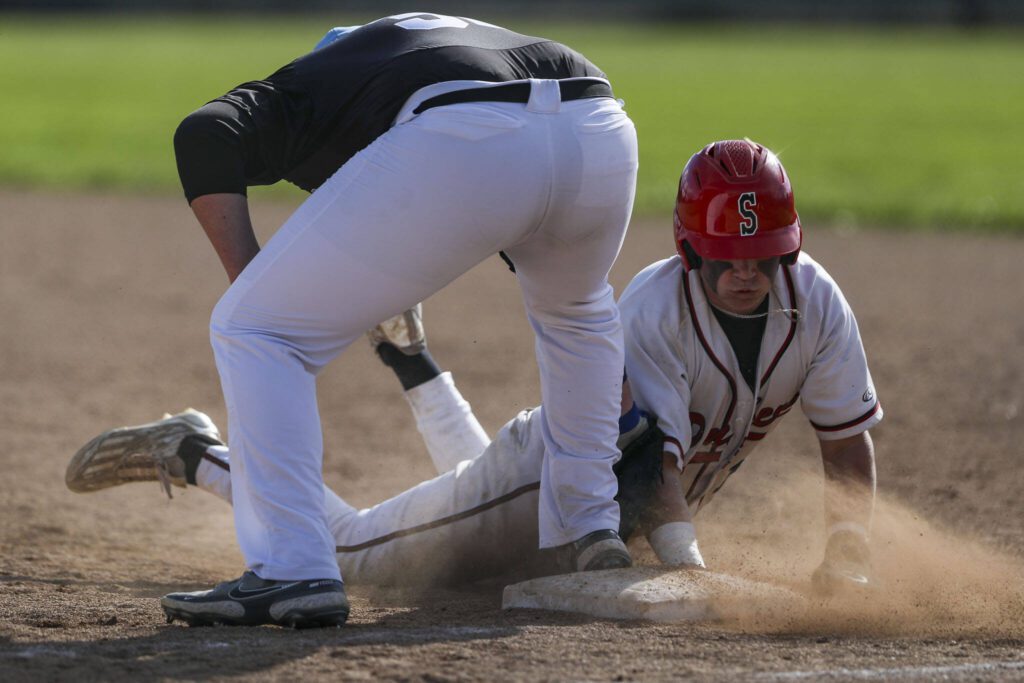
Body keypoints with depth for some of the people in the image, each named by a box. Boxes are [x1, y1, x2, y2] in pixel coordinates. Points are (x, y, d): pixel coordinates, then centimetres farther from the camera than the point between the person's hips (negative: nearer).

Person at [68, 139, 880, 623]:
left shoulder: (815, 303, -19)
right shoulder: (655, 308, -34)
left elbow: (848, 439, -13)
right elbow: (649, 454, -41)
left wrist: (847, 558, -26)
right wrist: (685, 564, -56)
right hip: (551, 470, -7)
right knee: (350, 548, -3)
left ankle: (412, 361, 52)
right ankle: (191, 454, 15)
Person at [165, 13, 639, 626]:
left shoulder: (297, 89, 30)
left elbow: (206, 137, 4)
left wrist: (249, 287, 6)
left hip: (464, 150, -6)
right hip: (603, 135, 6)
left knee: (255, 331, 9)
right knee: (573, 311, 41)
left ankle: (295, 572, -3)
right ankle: (593, 534, 39)